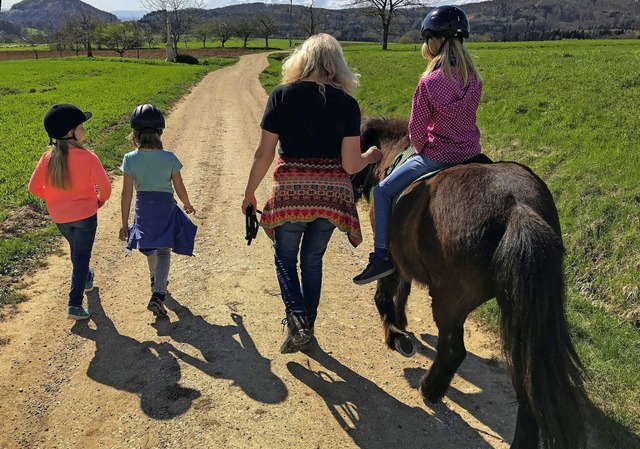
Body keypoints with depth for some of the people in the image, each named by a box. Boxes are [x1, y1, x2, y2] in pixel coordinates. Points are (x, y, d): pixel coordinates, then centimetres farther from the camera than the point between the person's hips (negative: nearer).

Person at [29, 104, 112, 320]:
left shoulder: (48, 157, -11)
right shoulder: (88, 157, -21)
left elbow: (34, 187, -7)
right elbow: (105, 187, -18)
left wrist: (53, 197, 11)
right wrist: (100, 200, 4)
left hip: (59, 216, 4)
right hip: (85, 214, -4)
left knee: (77, 250, 28)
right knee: (81, 257, 5)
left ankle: (86, 279, 52)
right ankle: (75, 305, 3)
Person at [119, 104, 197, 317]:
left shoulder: (130, 159, -14)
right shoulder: (169, 158, -15)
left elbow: (127, 194, -10)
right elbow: (179, 188, -4)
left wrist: (125, 223, -2)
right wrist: (187, 204, 16)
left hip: (143, 209, 2)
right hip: (165, 208, -2)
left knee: (150, 248, 25)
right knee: (163, 251, 7)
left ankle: (156, 281, 48)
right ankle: (158, 294, -10)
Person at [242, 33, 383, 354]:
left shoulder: (282, 95, -5)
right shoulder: (347, 103, -3)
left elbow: (264, 155, -6)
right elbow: (350, 164, -6)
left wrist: (249, 193, 8)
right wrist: (372, 156, 16)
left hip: (290, 192, -2)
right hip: (332, 194, 2)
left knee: (285, 256, 18)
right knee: (313, 259, 19)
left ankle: (296, 318, -2)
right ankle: (307, 328, 29)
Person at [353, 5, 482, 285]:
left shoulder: (428, 83, -18)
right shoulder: (473, 78, 0)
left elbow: (417, 128, -11)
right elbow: (466, 114, 10)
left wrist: (420, 149, 9)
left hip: (437, 156, -6)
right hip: (470, 153, 7)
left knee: (383, 191, 8)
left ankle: (381, 257, 7)